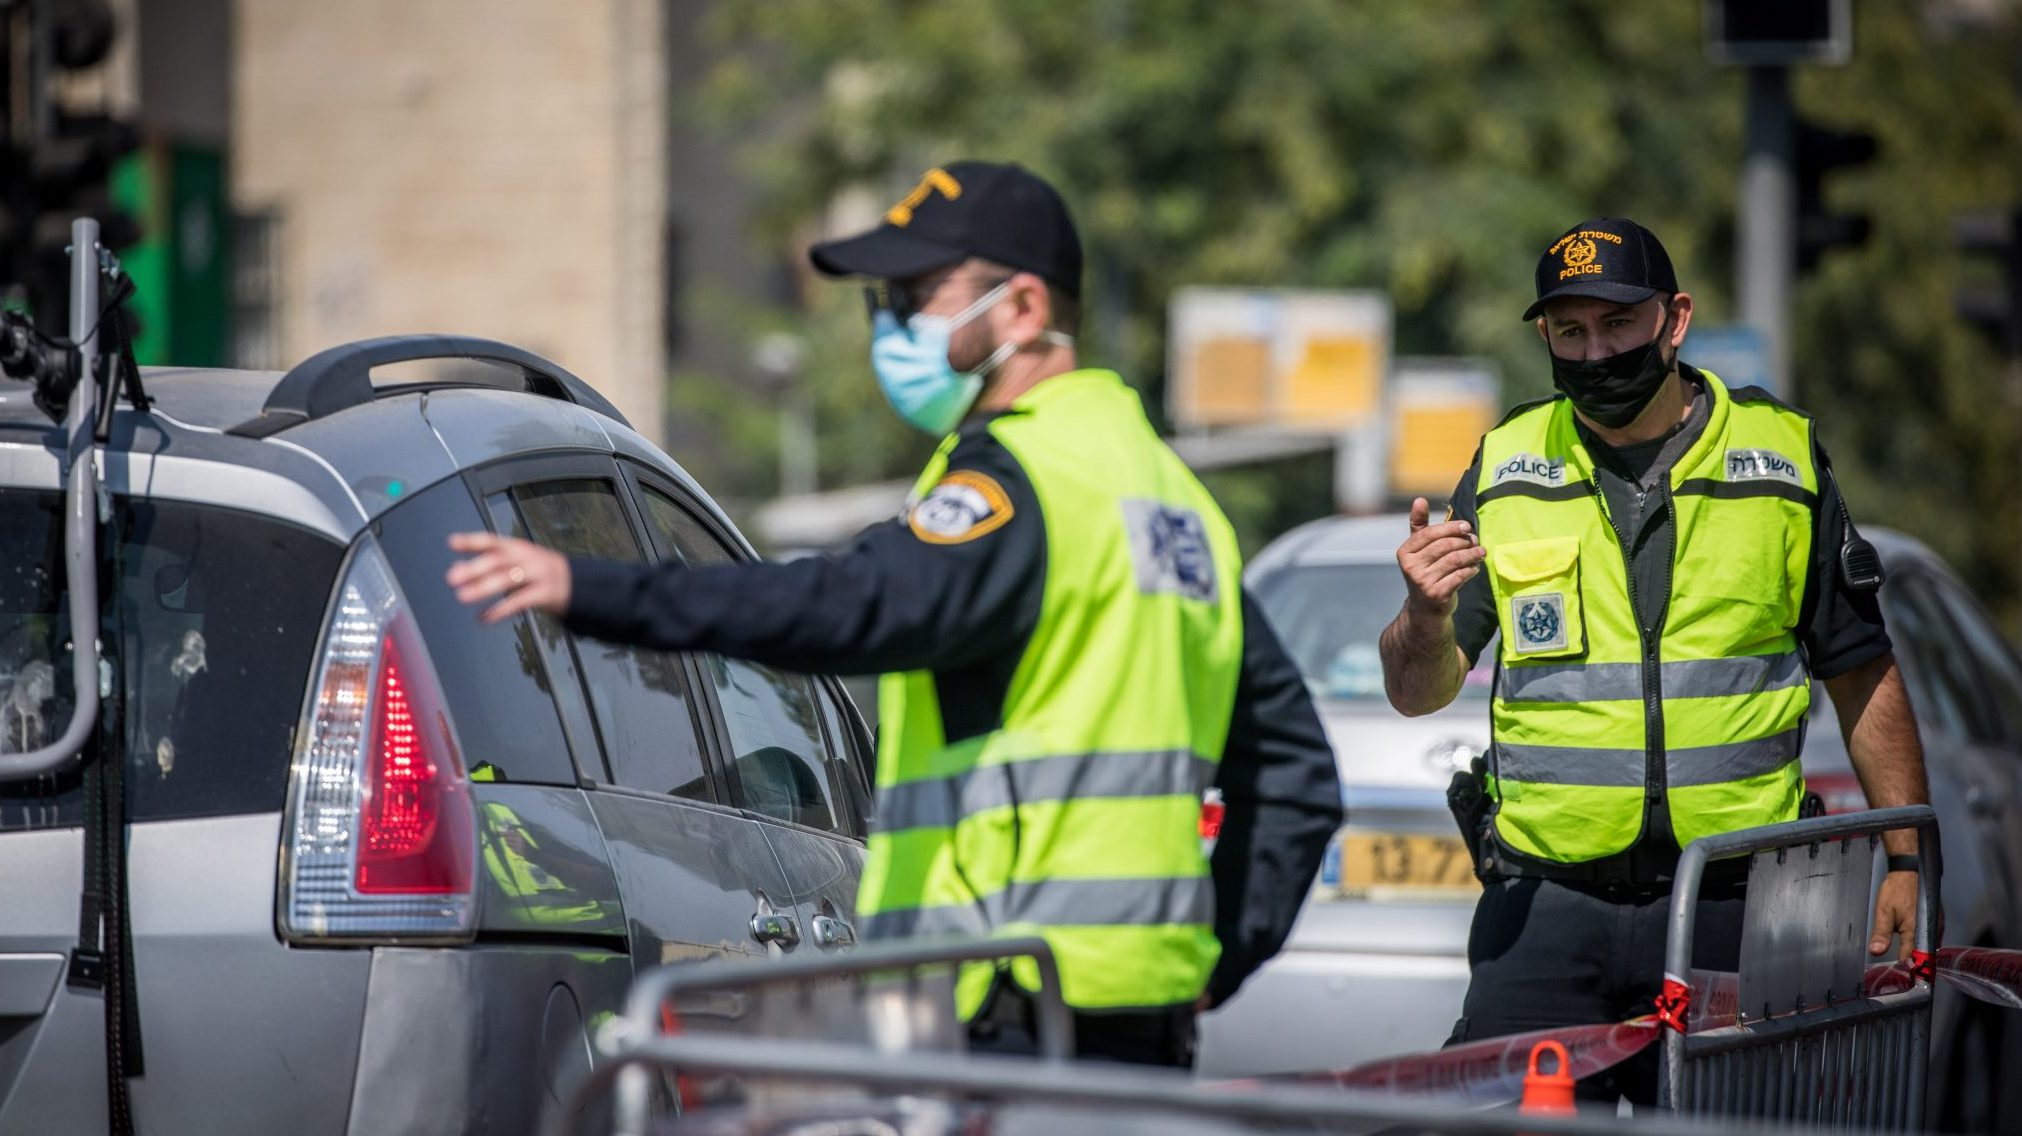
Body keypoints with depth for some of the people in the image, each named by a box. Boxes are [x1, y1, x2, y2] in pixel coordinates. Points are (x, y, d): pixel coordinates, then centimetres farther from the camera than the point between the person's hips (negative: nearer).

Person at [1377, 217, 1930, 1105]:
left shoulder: (1781, 460, 6)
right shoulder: (1507, 473, 6)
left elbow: (1862, 673, 11)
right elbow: (1417, 693, 4)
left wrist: (1905, 860, 5)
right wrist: (1427, 619, -19)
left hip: (1730, 910, 0)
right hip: (1546, 907, 0)